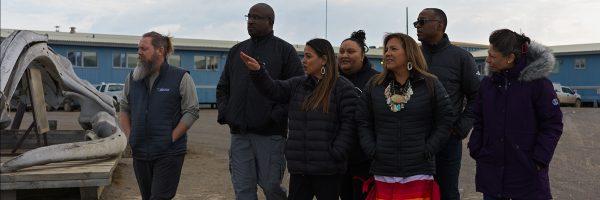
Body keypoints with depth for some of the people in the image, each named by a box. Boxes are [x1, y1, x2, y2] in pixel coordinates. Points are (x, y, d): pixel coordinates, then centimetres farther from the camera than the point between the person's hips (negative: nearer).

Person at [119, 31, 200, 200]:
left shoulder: (181, 78, -6)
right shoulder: (132, 78, 10)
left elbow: (191, 112, -9)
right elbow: (124, 109, 17)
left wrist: (171, 139, -13)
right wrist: (129, 136, 4)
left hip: (169, 154, -5)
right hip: (140, 152, 5)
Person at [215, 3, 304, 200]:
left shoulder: (285, 50, 0)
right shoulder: (236, 51, 16)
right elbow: (223, 87, 21)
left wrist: (275, 117, -15)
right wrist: (224, 112, 6)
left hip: (269, 134, -5)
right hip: (239, 133, 5)